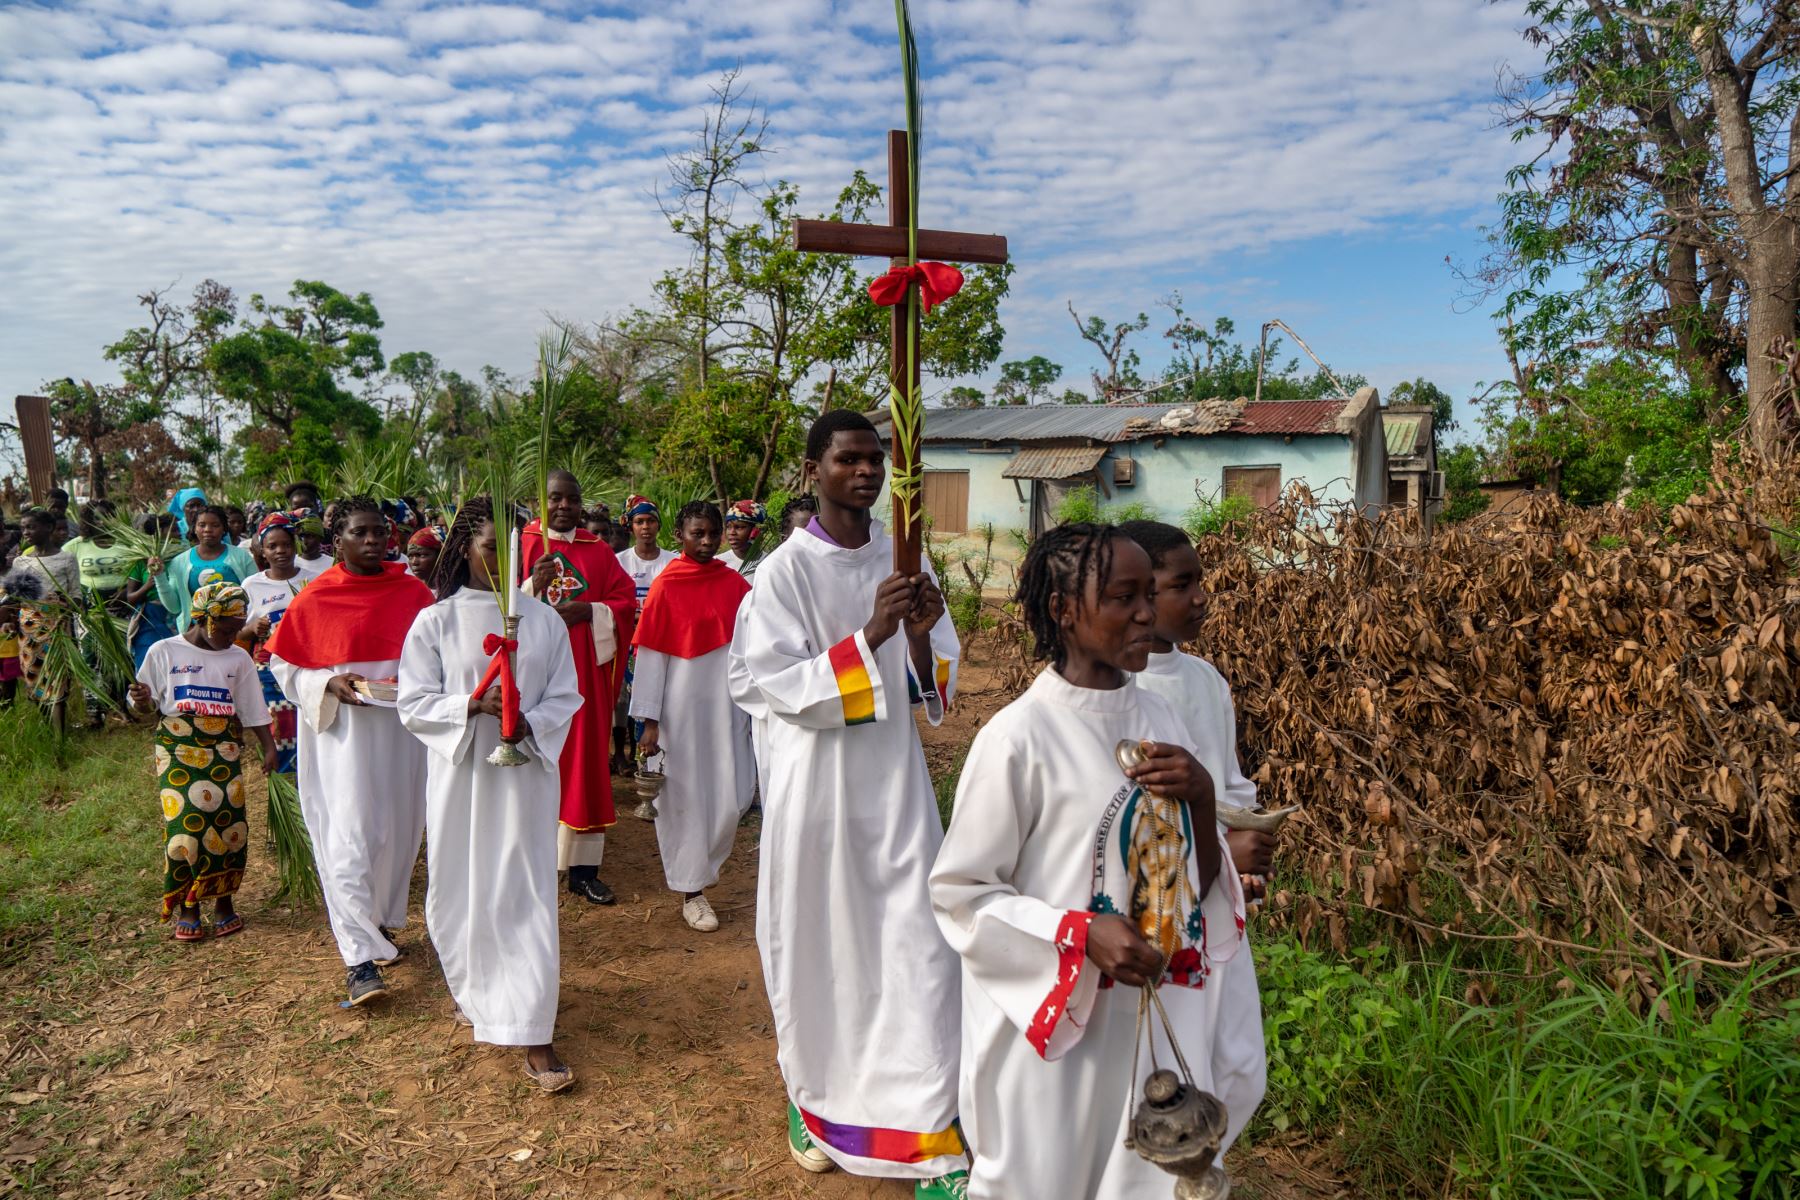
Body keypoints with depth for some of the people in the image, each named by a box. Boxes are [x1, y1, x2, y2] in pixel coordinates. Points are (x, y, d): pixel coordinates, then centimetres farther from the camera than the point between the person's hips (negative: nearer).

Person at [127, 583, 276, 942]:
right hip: (178, 748, -2)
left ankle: (223, 901, 14)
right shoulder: (164, 652, 2)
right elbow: (145, 707, 6)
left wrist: (268, 747, 3)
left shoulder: (238, 658, 7)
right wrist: (141, 702, -17)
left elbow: (253, 711, 10)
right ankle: (186, 907, 8)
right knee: (183, 824, -9)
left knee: (229, 822, -3)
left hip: (224, 748, 2)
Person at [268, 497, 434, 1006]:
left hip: (402, 733, 3)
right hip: (342, 733, -3)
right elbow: (285, 667, 3)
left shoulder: (414, 592, 3)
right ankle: (360, 958, -3)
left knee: (397, 831, 13)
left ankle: (381, 922, 34)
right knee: (350, 840, -7)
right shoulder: (314, 599, -3)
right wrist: (330, 684, -14)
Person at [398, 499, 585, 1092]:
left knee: (527, 894, -1)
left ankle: (532, 1037, 5)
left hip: (526, 772, 0)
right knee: (463, 890, 11)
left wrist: (529, 722, -16)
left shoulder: (544, 619, 1)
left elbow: (566, 695, 3)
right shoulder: (435, 622, -1)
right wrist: (473, 704, -19)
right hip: (460, 775, 0)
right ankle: (476, 991, 40)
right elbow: (413, 704, -2)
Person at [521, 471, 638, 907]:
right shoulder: (520, 546, 4)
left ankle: (584, 867, 11)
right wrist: (532, 587, -19)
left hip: (585, 671, 2)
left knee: (585, 763, 3)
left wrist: (588, 611, -11)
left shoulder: (599, 552, 11)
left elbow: (626, 602, 5)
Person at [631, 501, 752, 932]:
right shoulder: (665, 586, -5)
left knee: (733, 797, 4)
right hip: (682, 704, -3)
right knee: (686, 797, 5)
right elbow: (651, 656, -4)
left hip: (727, 702, 3)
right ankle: (690, 891, 20)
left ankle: (700, 863, 32)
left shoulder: (735, 583, 5)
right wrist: (649, 721, -7)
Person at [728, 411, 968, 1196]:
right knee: (819, 945, 11)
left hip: (895, 777, 3)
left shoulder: (905, 560, 3)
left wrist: (921, 638, -18)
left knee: (917, 948, 2)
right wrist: (867, 637, -25)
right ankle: (813, 1101, 37)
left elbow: (936, 689, 4)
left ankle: (931, 1137, 15)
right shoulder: (786, 570, -8)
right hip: (817, 782, -2)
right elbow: (775, 685, -14)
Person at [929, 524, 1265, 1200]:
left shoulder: (1158, 719, 0)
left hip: (1163, 1022, 5)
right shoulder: (1019, 736, -18)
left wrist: (1203, 801, -12)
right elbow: (959, 892, -13)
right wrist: (1080, 933, -24)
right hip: (1057, 1025, -5)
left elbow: (1196, 885, 7)